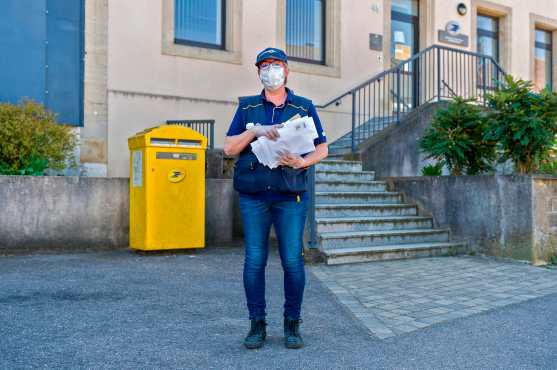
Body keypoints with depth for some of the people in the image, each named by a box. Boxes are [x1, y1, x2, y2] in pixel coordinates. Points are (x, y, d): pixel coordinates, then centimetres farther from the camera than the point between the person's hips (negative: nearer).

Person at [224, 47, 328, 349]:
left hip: (290, 196, -1)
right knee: (254, 260, 0)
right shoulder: (247, 107, 13)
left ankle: (292, 324, 12)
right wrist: (255, 131, -9)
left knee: (292, 260, -2)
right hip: (253, 196, 1)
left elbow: (322, 149, 9)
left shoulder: (304, 107, 11)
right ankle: (257, 324, 12)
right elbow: (229, 148, 7)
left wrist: (303, 162, -11)